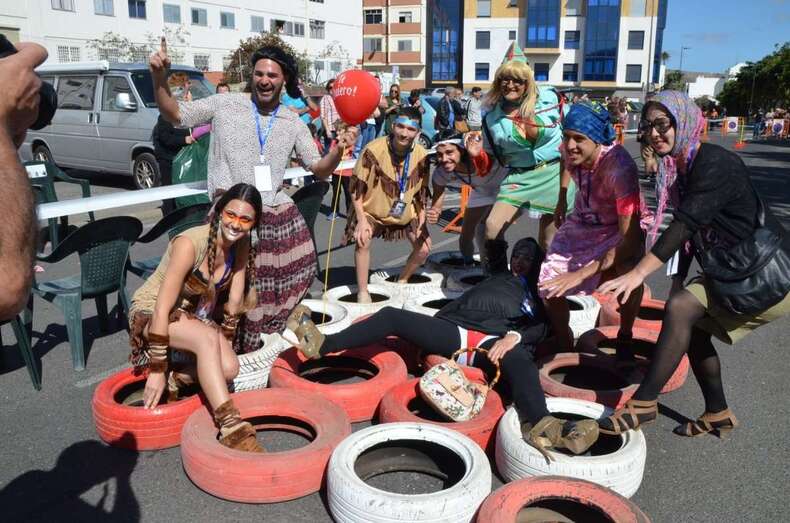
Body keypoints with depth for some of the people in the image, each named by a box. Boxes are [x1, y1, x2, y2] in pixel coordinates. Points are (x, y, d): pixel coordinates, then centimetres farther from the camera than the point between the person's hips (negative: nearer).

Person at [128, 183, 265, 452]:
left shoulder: (242, 245, -10)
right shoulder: (190, 243, -29)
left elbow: (234, 299, 0)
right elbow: (162, 309, -28)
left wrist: (225, 343, 4)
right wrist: (157, 369, -25)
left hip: (195, 313, 6)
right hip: (151, 313, -6)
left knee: (229, 368, -19)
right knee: (208, 338, -35)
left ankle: (171, 382, 7)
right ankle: (231, 429, -35)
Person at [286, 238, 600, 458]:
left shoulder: (538, 295, 27)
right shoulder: (496, 280, 37)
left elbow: (541, 326, 5)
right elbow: (457, 304, 29)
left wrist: (514, 336, -18)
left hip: (495, 342, -4)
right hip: (454, 331, 4)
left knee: (521, 362, -40)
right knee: (392, 316, -12)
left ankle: (540, 426, -68)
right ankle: (322, 346, -16)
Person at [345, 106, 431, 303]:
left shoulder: (421, 155, -13)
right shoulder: (374, 150, -25)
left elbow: (422, 192, 0)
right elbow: (356, 187, -18)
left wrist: (421, 224, -2)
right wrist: (361, 220, -22)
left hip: (405, 213, 4)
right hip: (372, 210, -4)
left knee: (424, 248, 3)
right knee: (363, 241, -27)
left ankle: (401, 282, 29)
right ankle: (362, 292, -9)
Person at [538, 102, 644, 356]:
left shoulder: (620, 168, -37)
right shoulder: (571, 149, -20)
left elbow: (631, 238, -39)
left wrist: (581, 274, -43)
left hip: (618, 229, -5)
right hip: (582, 224, 5)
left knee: (629, 272, -35)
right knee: (549, 287, -5)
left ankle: (625, 338, -6)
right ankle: (565, 349, 19)